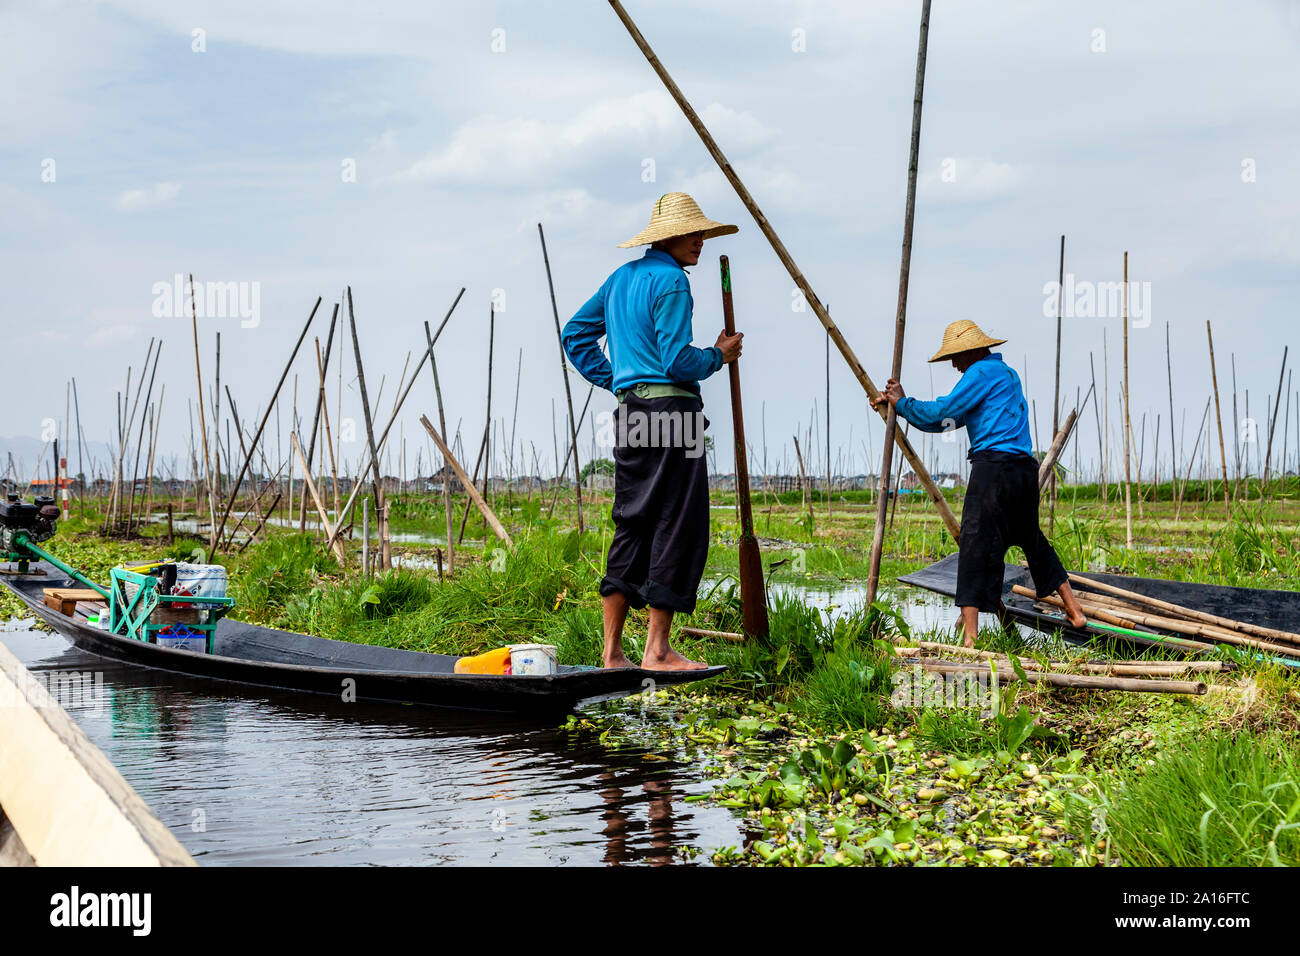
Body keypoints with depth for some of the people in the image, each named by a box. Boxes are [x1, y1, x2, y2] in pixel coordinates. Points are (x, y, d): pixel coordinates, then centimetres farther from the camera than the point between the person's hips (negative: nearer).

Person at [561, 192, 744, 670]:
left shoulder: (621, 277, 19)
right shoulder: (670, 281, -9)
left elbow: (575, 335, 24)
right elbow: (678, 361, -15)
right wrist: (719, 356, 2)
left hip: (630, 412, 9)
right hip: (670, 411, -9)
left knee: (632, 525, 10)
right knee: (678, 527, -4)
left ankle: (612, 651, 9)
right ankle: (658, 650, -3)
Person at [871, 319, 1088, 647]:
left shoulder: (982, 371, -3)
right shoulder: (1006, 373, 25)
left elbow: (941, 412, -9)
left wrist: (903, 403, 6)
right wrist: (898, 405, 20)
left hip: (993, 467, -9)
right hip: (1025, 467, 9)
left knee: (976, 546, -9)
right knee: (1032, 540, 22)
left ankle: (970, 634, -14)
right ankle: (1074, 610, 28)